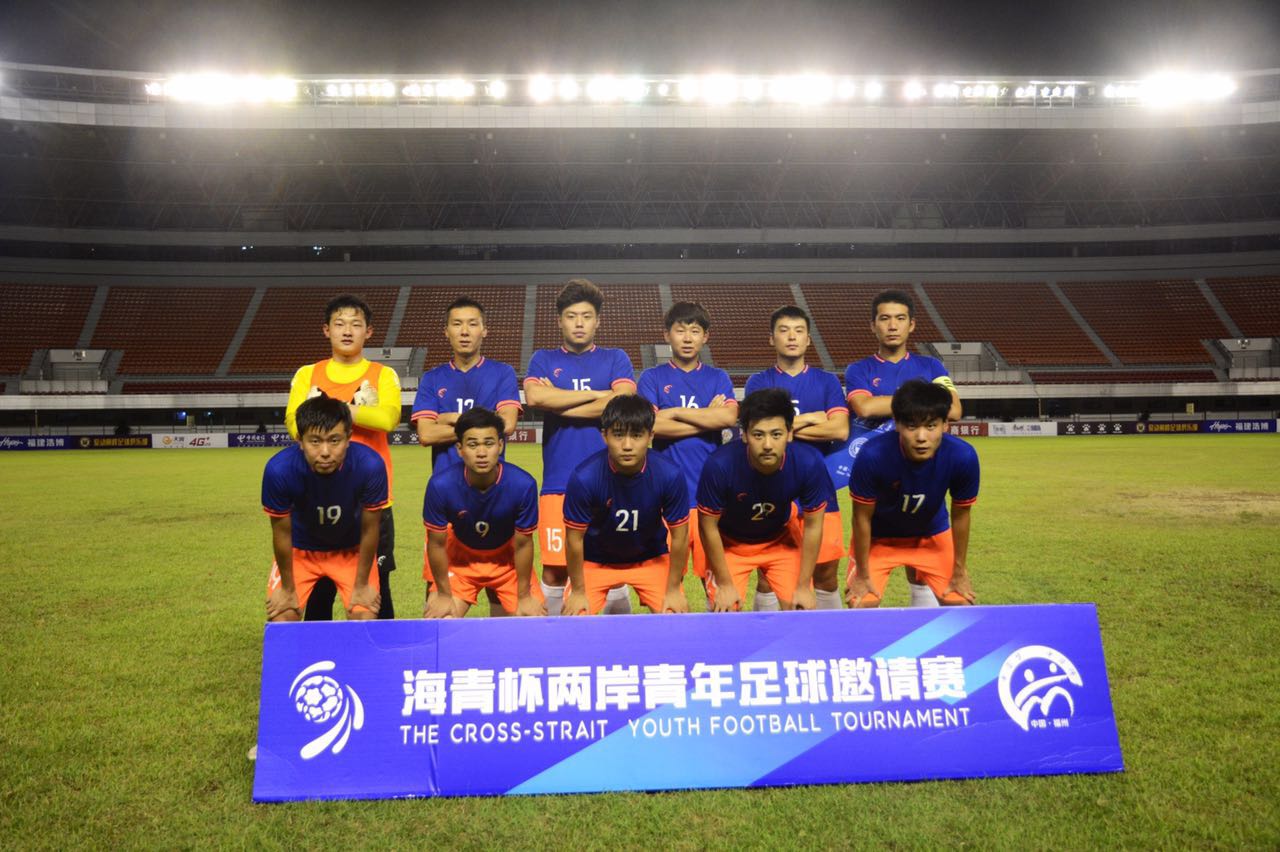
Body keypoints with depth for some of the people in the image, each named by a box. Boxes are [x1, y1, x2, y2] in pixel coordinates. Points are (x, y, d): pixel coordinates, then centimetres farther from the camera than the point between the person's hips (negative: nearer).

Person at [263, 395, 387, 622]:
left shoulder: (370, 466, -35)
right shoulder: (279, 469, -33)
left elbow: (369, 530, -19)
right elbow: (282, 533, -17)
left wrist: (362, 585, -8)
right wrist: (288, 589, -5)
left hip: (352, 550, 0)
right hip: (299, 550, 0)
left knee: (366, 619, -10)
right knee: (281, 619, -8)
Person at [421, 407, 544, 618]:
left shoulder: (523, 485, -31)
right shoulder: (440, 485, -30)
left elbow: (523, 544, -18)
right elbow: (437, 543, -16)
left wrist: (524, 596, -9)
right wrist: (444, 595, -8)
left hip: (507, 559, 0)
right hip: (459, 557, 0)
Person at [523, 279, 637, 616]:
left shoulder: (615, 359, 11)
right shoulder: (543, 360, 13)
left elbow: (621, 403, -8)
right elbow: (534, 396, -8)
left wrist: (559, 405, -4)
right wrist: (596, 394, -6)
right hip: (558, 483, 1)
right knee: (554, 572, 2)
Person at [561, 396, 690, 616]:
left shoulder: (670, 476, -27)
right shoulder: (583, 479, -30)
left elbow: (679, 537, -14)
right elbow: (574, 539, -17)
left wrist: (673, 590, -8)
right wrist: (578, 591, -8)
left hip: (651, 557, 1)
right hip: (595, 560, -1)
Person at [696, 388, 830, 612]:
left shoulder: (809, 463, -30)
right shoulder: (719, 465, -35)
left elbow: (812, 526, -15)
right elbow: (709, 527, -19)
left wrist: (803, 587, -10)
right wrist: (724, 584, -12)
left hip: (781, 539, 2)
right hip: (729, 543, -1)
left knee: (801, 610, -6)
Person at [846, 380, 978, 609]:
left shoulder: (963, 457, -30)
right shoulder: (872, 455, -36)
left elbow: (960, 515, -12)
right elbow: (862, 517, -21)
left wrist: (960, 572, -2)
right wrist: (863, 575, -12)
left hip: (933, 534, 2)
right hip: (877, 537, -2)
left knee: (958, 602, -1)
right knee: (862, 604, -12)